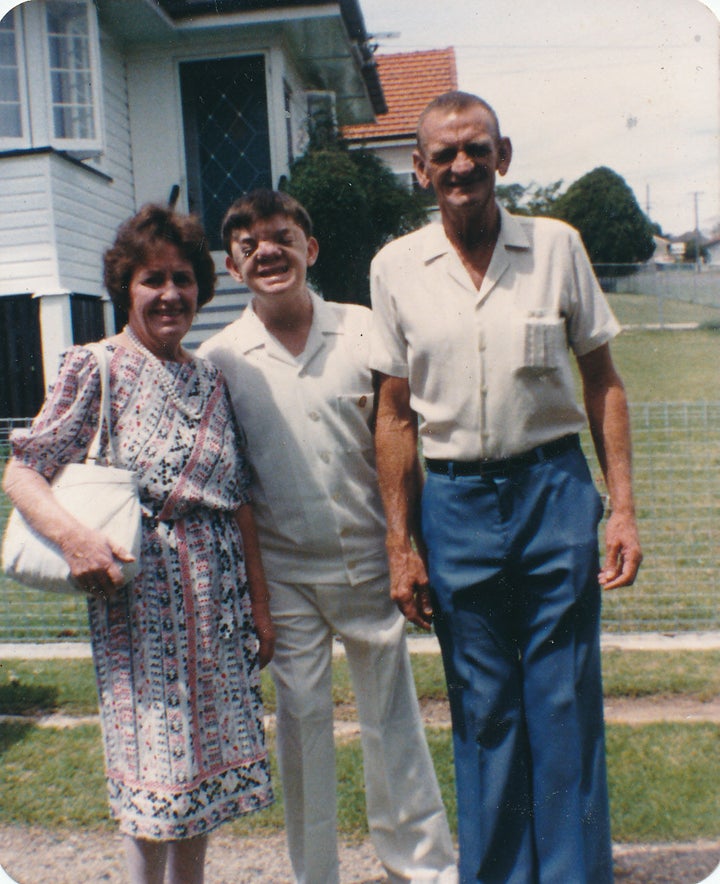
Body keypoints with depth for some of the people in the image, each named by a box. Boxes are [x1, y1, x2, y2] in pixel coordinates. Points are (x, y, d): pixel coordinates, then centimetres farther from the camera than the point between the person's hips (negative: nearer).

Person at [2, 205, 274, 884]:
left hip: (218, 595, 5)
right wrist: (71, 535, -27)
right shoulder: (96, 368, -4)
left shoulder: (211, 380, 10)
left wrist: (260, 603, 10)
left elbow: (239, 499, 11)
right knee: (153, 762, 2)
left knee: (207, 758, 13)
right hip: (139, 593, -5)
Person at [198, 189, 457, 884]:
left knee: (393, 718, 12)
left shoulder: (363, 331, -1)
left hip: (369, 560, 1)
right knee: (300, 720, 9)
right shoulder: (219, 360, -2)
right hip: (283, 572, 0)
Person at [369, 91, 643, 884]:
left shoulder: (557, 245, 1)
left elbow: (602, 380, 6)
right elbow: (395, 413, 4)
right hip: (455, 501, 1)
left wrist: (622, 506, -2)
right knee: (483, 714, 11)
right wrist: (399, 543, 1)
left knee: (566, 707, 6)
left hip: (555, 489, 0)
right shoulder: (396, 267, 2)